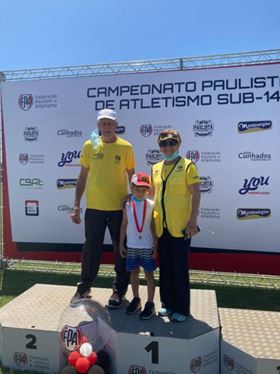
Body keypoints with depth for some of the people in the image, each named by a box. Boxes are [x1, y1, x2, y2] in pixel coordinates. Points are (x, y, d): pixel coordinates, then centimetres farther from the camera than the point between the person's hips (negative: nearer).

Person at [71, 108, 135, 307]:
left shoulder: (126, 147, -2)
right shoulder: (89, 145, 2)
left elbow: (131, 176, 5)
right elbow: (83, 177, 6)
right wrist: (77, 205, 3)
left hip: (119, 208, -1)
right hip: (94, 207, 1)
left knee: (121, 250, 9)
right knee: (91, 249, 11)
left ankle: (119, 290, 28)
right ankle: (84, 288, 30)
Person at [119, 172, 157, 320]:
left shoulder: (151, 205, -5)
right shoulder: (127, 205, -1)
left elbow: (153, 227, -2)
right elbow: (124, 225, 4)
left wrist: (156, 246, -4)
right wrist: (121, 244, 4)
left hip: (147, 246, -2)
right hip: (131, 246, 2)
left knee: (149, 274, 6)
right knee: (134, 272, 14)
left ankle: (150, 304, 18)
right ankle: (136, 299, 32)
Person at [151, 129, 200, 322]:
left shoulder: (187, 165, -6)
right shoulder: (156, 168, 10)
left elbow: (196, 194, -9)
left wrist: (193, 220, -16)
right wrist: (152, 220, 13)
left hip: (180, 226, -5)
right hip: (161, 226, 5)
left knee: (180, 268, 5)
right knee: (165, 267, 14)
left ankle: (181, 308, 22)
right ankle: (168, 304, 31)